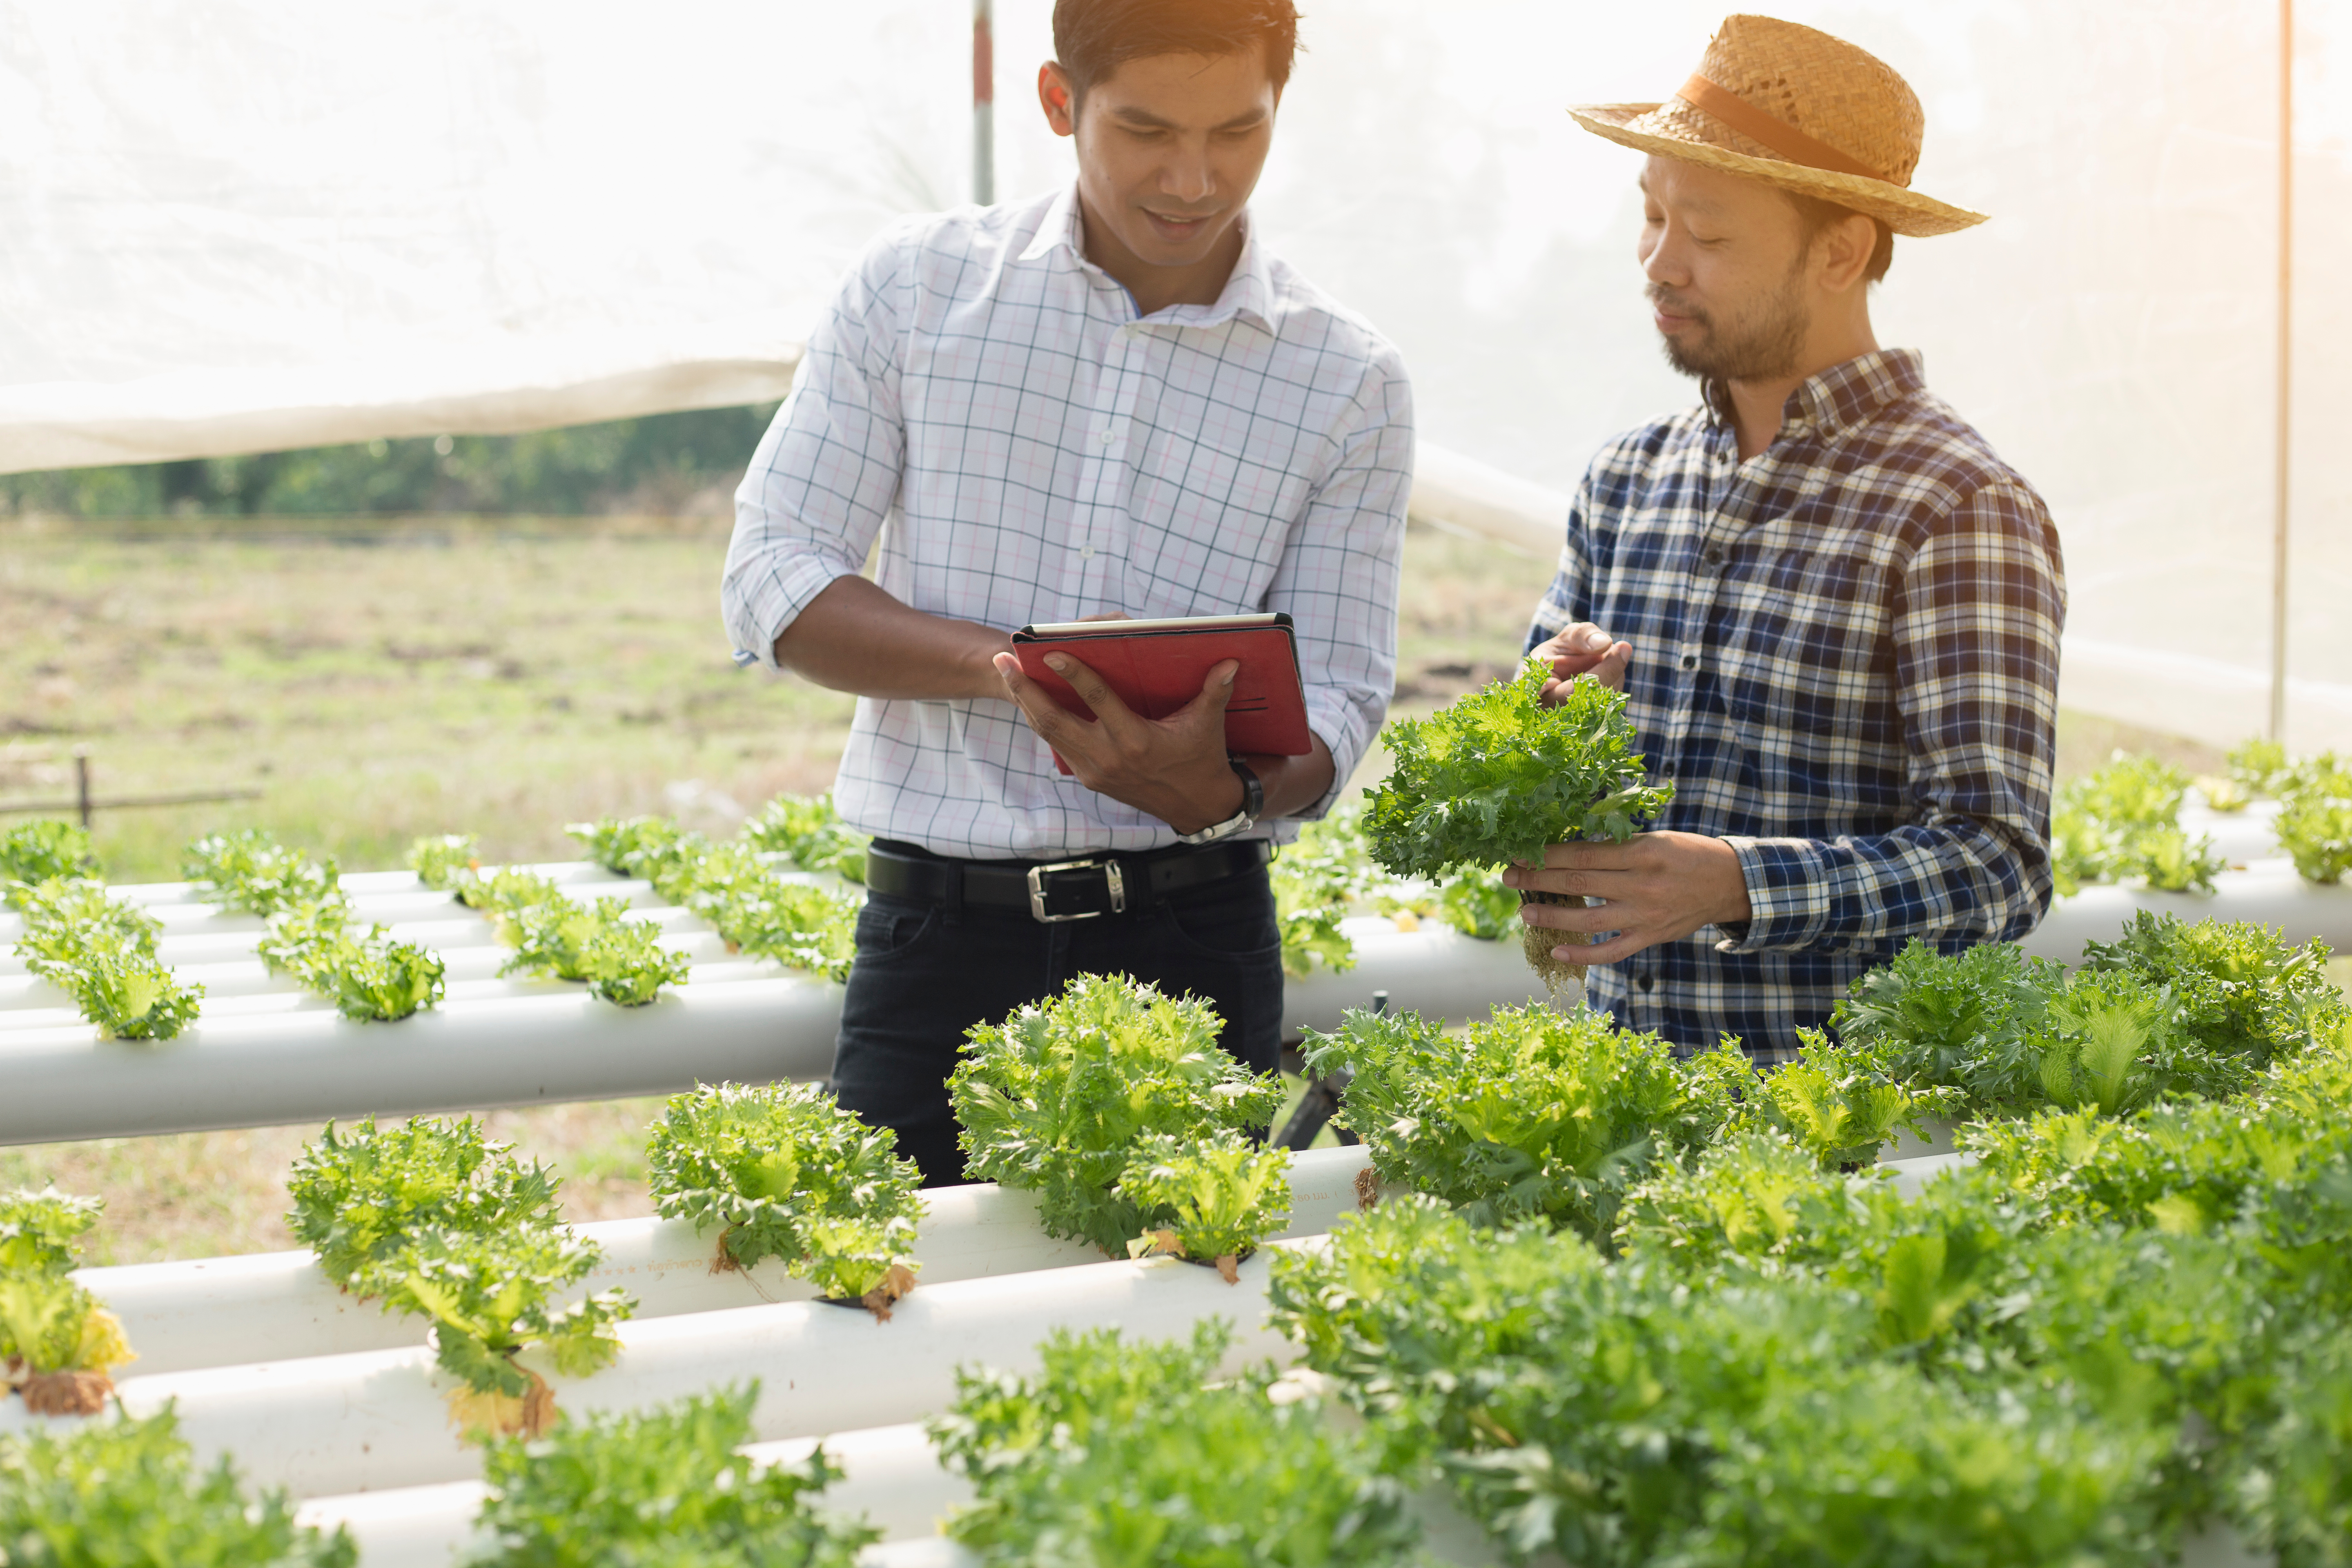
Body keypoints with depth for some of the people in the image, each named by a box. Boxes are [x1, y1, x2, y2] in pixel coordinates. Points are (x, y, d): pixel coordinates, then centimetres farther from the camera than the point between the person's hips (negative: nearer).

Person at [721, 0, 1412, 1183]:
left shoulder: (1349, 383, 2)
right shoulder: (917, 286, 2)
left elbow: (1336, 713, 1)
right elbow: (771, 581, 0)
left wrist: (1221, 792, -23)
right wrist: (1004, 666, -17)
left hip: (1195, 950, 0)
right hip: (939, 940, 0)